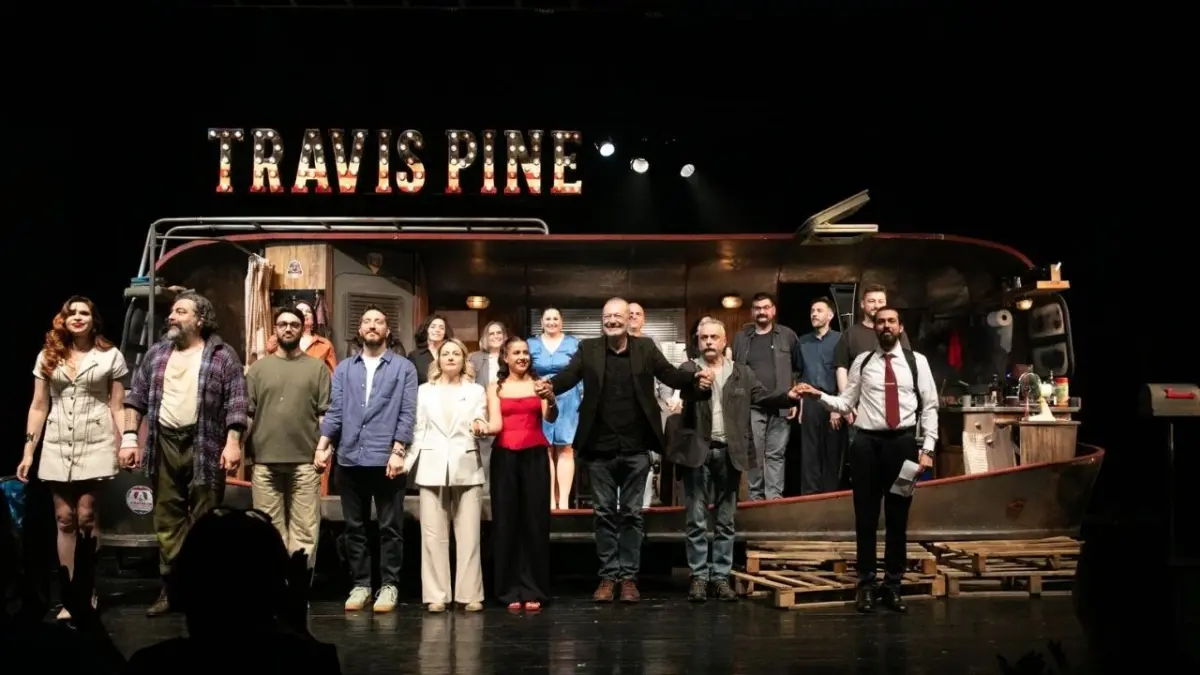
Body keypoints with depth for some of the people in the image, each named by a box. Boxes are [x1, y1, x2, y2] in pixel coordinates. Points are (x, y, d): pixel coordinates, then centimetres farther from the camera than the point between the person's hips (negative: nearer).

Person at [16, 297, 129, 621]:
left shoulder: (110, 356, 2)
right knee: (65, 519, 4)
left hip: (96, 444, -3)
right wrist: (28, 451, 5)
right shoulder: (47, 357, 9)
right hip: (57, 446, 3)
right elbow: (38, 406, 10)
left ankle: (87, 592, 7)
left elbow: (118, 407, 2)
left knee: (86, 518, -5)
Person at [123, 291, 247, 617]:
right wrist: (130, 437, 2)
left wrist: (233, 443, -16)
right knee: (167, 521, 8)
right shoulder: (156, 354, 12)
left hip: (204, 446, -4)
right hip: (164, 443, 5)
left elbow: (236, 403, -7)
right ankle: (171, 587, 16)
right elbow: (137, 397, 12)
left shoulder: (222, 355, -1)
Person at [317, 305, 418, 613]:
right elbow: (334, 410, 7)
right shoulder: (344, 368, 13)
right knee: (354, 527, 8)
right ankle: (360, 584, 17)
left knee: (390, 528, 2)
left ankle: (389, 585, 9)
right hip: (350, 459, 3)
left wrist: (397, 452, -11)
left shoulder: (403, 367, 4)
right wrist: (323, 445, -5)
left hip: (386, 459, -3)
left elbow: (407, 414, -2)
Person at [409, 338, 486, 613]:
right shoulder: (424, 391, 13)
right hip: (432, 468, 0)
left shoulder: (476, 391, 12)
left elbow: (481, 427, 4)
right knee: (433, 535, -2)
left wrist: (480, 427, -19)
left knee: (469, 536, -3)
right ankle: (436, 594, 2)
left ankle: (470, 594, 1)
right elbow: (418, 432, 10)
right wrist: (407, 463, 2)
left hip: (467, 467, 0)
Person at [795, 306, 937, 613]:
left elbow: (929, 406, 3)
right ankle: (866, 585, 17)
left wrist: (927, 448, -4)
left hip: (903, 442, 0)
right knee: (866, 517, 6)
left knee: (898, 518, 8)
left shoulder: (917, 361, 4)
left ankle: (893, 585, 18)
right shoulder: (862, 362, 7)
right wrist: (819, 395, -11)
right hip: (867, 442, 0)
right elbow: (846, 403, 6)